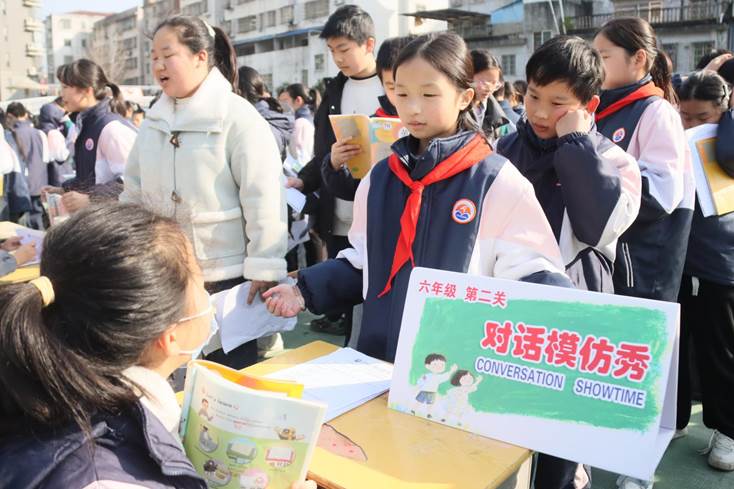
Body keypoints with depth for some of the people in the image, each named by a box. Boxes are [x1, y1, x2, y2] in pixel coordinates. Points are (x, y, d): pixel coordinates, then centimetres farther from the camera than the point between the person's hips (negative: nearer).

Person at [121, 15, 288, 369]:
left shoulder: (238, 117, -13)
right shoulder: (154, 120, 8)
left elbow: (263, 200, -17)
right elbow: (133, 193, 14)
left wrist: (264, 270, -19)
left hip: (226, 275, -6)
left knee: (230, 374, 10)